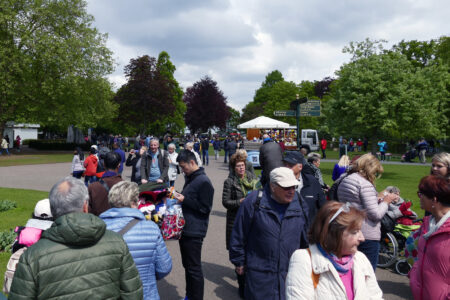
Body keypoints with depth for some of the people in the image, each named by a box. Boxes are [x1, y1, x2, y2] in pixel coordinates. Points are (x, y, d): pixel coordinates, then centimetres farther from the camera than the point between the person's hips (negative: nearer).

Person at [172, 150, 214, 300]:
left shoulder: (204, 182, -17)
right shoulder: (190, 178, 13)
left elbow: (205, 208, -19)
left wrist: (185, 200, -19)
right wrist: (179, 197, 6)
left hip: (194, 232, -9)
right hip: (185, 229, 9)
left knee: (194, 268, 1)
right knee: (187, 265, 19)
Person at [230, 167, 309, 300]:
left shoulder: (298, 204, 0)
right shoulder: (254, 202, -11)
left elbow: (305, 239, 13)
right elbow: (238, 235, -4)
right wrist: (239, 262, 1)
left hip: (290, 274, 3)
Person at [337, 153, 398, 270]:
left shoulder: (344, 181, 11)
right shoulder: (365, 184, -16)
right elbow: (376, 215, -17)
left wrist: (377, 198, 14)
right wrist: (386, 201, -1)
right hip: (367, 236, -8)